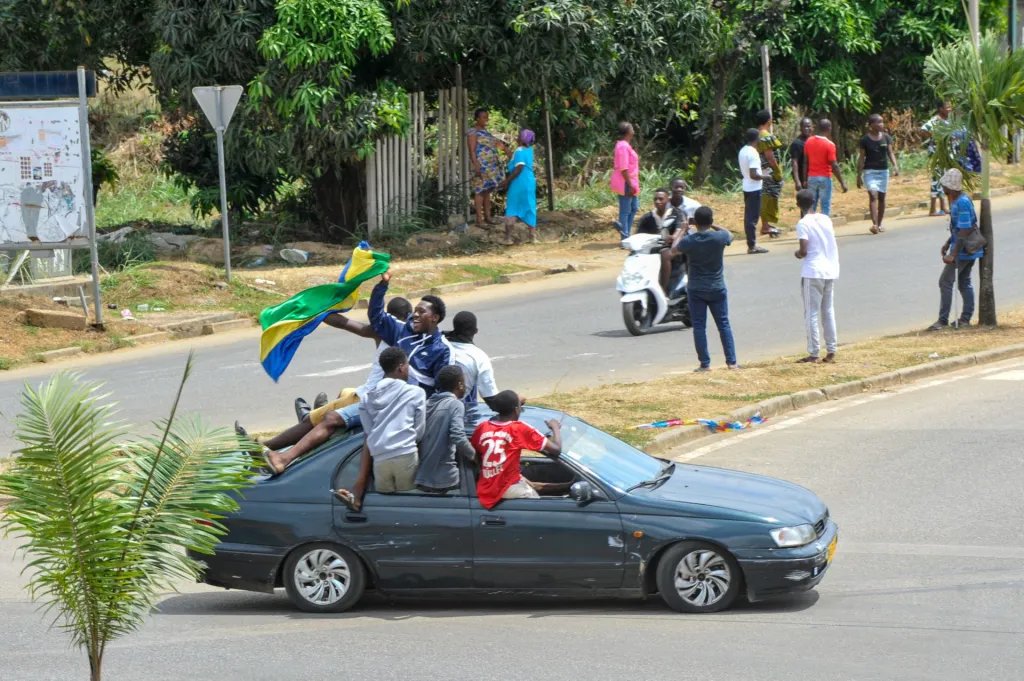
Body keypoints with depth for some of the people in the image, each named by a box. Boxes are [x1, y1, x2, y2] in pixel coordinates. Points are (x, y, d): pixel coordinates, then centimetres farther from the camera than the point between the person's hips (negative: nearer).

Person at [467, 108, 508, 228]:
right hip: (481, 166, -8)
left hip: (491, 166, 8)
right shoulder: (473, 132, -7)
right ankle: (479, 220, -11)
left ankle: (487, 217, 12)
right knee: (480, 191, -10)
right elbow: (472, 151, -14)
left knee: (487, 191, 9)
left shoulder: (485, 131, 18)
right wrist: (476, 166, -22)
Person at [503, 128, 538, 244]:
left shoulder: (519, 151, -16)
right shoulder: (529, 150, 7)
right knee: (529, 209, 11)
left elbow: (519, 168, -24)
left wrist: (508, 180, -17)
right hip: (529, 183, 7)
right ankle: (533, 236, 10)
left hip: (518, 184, -7)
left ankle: (508, 237, 0)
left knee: (511, 210, 1)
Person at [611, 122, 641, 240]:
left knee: (634, 207, 15)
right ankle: (625, 237, 0)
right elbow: (623, 168, -23)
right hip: (626, 183, -10)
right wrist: (630, 185, -22)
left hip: (629, 183, 10)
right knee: (625, 210, -4)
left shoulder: (624, 145, 13)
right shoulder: (623, 146, -19)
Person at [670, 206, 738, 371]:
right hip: (717, 289, 1)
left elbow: (674, 250, 9)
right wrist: (713, 226, 17)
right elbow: (730, 235, 12)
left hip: (696, 290, -1)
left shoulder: (688, 241, -13)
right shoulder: (719, 238, -13)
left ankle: (705, 363, 2)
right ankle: (731, 361, 7)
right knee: (723, 325, 9)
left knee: (699, 326, 4)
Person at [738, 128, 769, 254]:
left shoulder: (742, 151, 8)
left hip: (746, 187, 9)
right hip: (754, 188, -9)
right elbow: (753, 174, -24)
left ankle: (751, 244, 16)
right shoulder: (753, 153, -19)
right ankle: (752, 245, -2)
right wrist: (764, 177, -8)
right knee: (753, 217, -5)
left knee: (749, 216, 12)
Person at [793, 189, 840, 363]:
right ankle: (831, 351, 11)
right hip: (830, 270, 6)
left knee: (811, 313, -1)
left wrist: (798, 254, 4)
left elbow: (804, 251, -16)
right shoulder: (826, 219, 7)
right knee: (828, 311, 13)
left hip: (812, 272, -6)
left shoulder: (803, 224, -11)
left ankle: (813, 353, -2)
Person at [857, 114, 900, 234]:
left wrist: (895, 166, -13)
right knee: (873, 195, -17)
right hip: (870, 171, -4)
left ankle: (880, 223, 21)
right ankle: (874, 224, -26)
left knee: (881, 197, 9)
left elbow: (890, 153, 4)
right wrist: (859, 175, -2)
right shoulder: (865, 140, -4)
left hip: (883, 170, 4)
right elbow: (861, 158, -1)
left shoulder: (886, 138, 4)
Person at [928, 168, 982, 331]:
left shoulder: (962, 203, -24)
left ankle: (943, 320, -2)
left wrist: (953, 255, -25)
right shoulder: (960, 199, 8)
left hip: (962, 250, -10)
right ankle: (966, 319, 22)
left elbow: (964, 231, -25)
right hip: (971, 250, 10)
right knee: (964, 282, 17)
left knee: (945, 282, -4)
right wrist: (948, 242, 23)